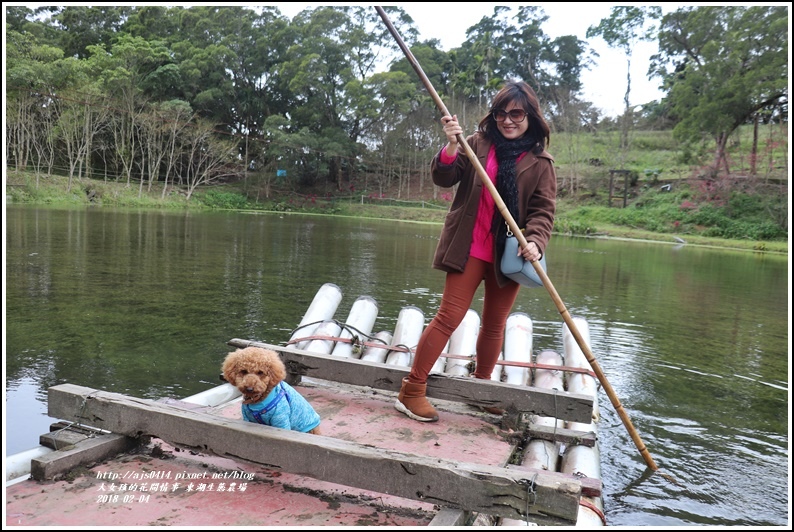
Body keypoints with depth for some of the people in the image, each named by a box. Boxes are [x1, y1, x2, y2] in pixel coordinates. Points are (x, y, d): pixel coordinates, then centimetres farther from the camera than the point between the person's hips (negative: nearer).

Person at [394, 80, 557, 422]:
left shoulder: (540, 162, 5)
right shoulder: (477, 144, 2)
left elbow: (543, 210, -2)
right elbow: (444, 178, -5)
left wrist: (536, 241, -21)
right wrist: (451, 147, -24)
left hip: (509, 254, 3)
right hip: (469, 250, -2)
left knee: (495, 324, 14)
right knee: (449, 317, -5)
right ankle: (411, 391, 4)